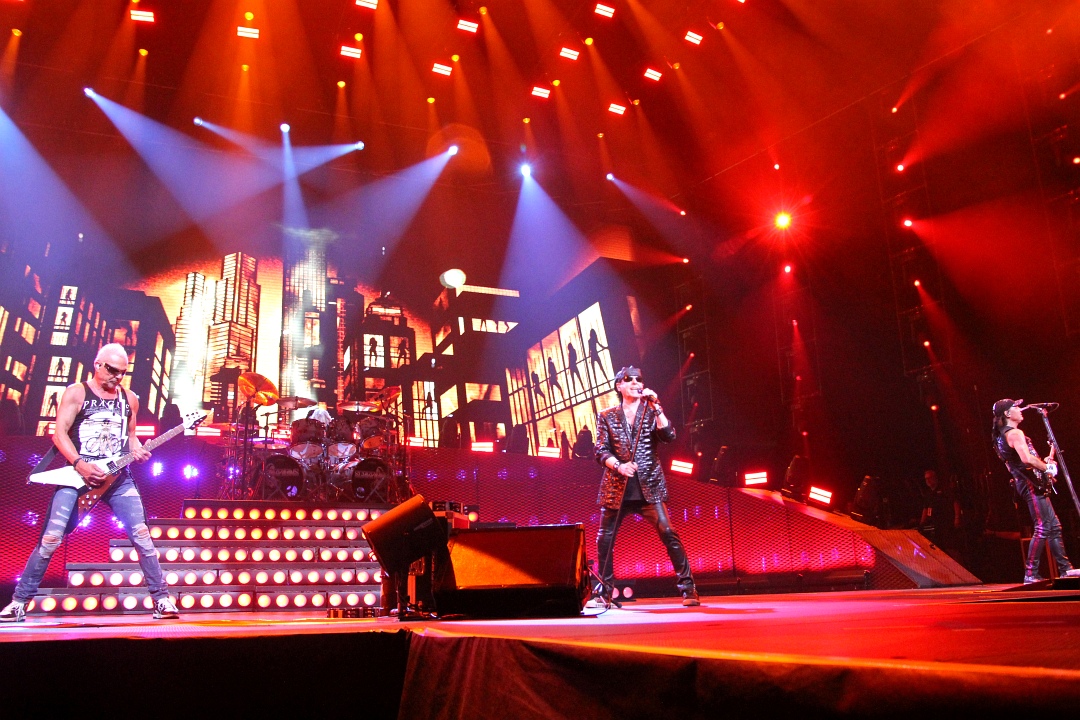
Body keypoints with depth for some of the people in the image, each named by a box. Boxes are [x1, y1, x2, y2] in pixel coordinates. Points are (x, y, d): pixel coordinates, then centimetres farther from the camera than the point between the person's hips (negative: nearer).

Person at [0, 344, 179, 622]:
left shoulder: (130, 399, 12)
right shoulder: (76, 393, 1)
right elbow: (60, 433, -5)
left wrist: (137, 450, -2)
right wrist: (80, 464, -17)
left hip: (118, 477, 2)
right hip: (77, 475, -2)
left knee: (142, 536, -7)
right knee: (50, 540, -5)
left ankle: (161, 599, -1)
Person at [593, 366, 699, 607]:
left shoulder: (651, 412, 9)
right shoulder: (607, 417, 9)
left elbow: (669, 436, -7)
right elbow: (601, 451, 3)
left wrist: (656, 407, -11)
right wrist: (618, 466, -15)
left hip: (649, 486, -1)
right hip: (617, 487, 1)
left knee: (668, 533, -13)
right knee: (605, 540, 3)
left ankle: (688, 589, -4)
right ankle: (604, 593, 20)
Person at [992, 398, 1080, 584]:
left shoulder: (1002, 436, 20)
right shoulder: (1015, 433, -13)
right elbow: (1027, 459, -26)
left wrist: (1045, 461, 17)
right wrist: (1048, 468, -11)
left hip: (1027, 484, 11)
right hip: (1031, 484, -11)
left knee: (1054, 526, 14)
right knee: (1043, 527, -12)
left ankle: (1065, 568, 17)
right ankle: (1031, 574, -12)